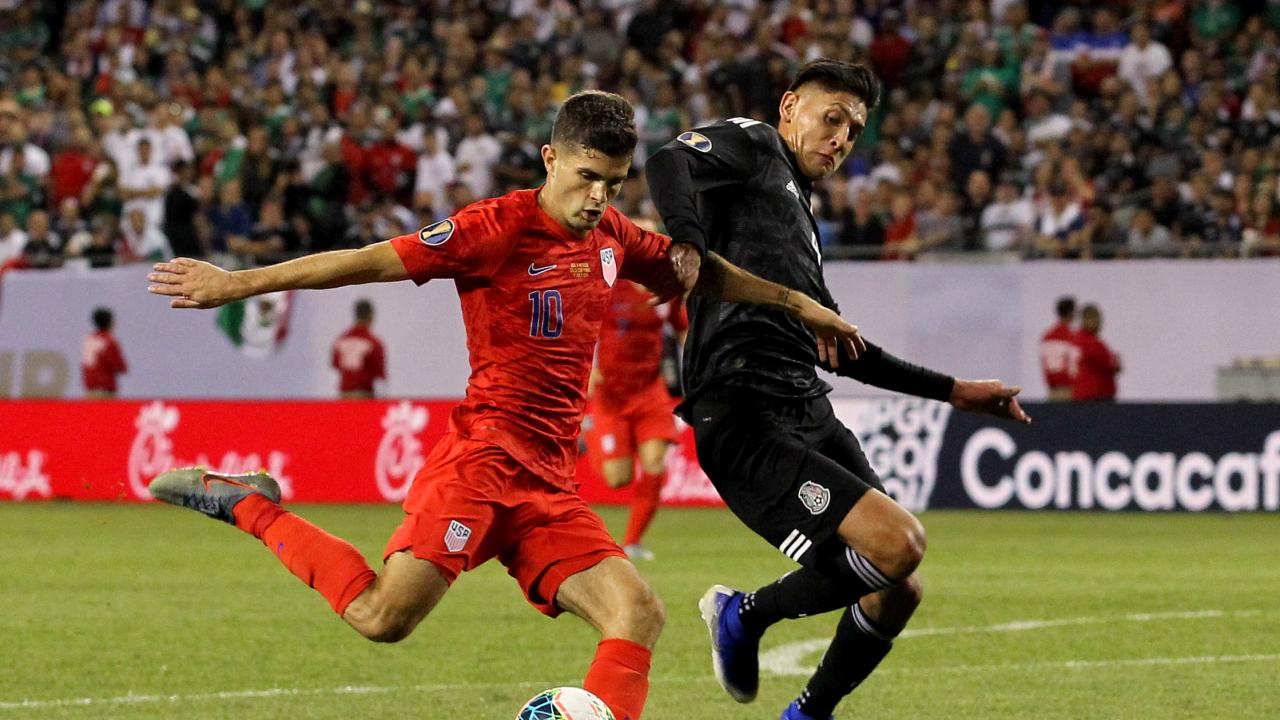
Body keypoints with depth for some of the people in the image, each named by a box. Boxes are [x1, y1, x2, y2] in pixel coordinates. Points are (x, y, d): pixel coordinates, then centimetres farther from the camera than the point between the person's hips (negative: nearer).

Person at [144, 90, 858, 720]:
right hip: (485, 456, -7)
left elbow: (703, 271, 32)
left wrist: (799, 303, 36)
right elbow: (373, 262, -11)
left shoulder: (611, 234, 14)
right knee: (384, 616, -22)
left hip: (552, 483, 7)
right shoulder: (499, 227, -7)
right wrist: (239, 283, -15)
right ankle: (252, 507, -2)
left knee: (639, 615, -9)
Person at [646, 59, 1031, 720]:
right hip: (747, 422, -9)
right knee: (896, 542, -22)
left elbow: (836, 345, 35)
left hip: (810, 414, 9)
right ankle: (746, 616, 1)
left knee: (897, 592, 6)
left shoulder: (799, 214, 28)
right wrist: (691, 252, -37)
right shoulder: (751, 145, 5)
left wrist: (954, 391, 37)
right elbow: (668, 163, -17)